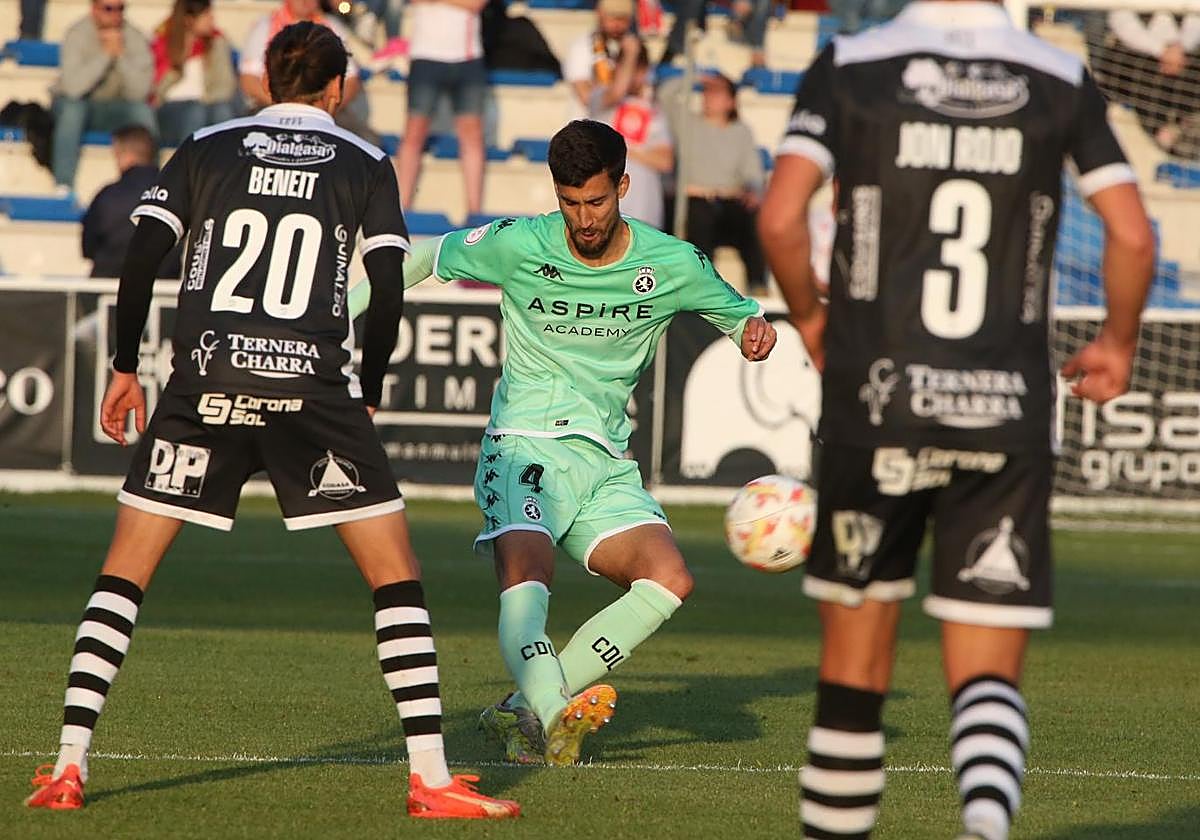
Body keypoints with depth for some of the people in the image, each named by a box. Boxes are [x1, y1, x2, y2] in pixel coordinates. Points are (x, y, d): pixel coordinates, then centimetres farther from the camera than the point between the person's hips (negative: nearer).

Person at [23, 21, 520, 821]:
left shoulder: (206, 148, 12)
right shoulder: (365, 164, 9)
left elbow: (142, 256, 5)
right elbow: (388, 289, 2)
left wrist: (125, 368, 14)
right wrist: (368, 390, 14)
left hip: (205, 382, 1)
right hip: (312, 386, -1)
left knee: (125, 573, 10)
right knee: (396, 573, 7)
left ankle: (69, 764, 1)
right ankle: (431, 777, 0)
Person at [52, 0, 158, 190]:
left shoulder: (135, 38, -10)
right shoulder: (77, 34, -17)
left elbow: (139, 92, -20)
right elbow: (73, 88, -31)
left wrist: (121, 54, -28)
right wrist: (106, 53, -31)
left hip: (114, 111, 2)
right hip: (80, 105, -2)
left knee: (143, 110, -26)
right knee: (72, 106, -35)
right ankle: (63, 187, -32)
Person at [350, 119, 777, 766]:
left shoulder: (673, 265, 0)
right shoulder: (518, 245, -4)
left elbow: (737, 312, 16)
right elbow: (424, 260, 10)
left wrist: (754, 329, -9)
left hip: (607, 463, 3)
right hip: (526, 446, -3)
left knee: (670, 580, -20)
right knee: (525, 573, -31)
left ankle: (522, 712, -16)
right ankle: (555, 720, -49)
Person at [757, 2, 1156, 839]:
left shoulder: (850, 68, 0)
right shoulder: (1062, 80, 4)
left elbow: (781, 218, -10)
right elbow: (1133, 236, -1)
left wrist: (810, 318, 8)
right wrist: (1118, 345, 17)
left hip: (876, 406, 0)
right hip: (1008, 415, 1)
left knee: (855, 659, 15)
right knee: (989, 674, 1)